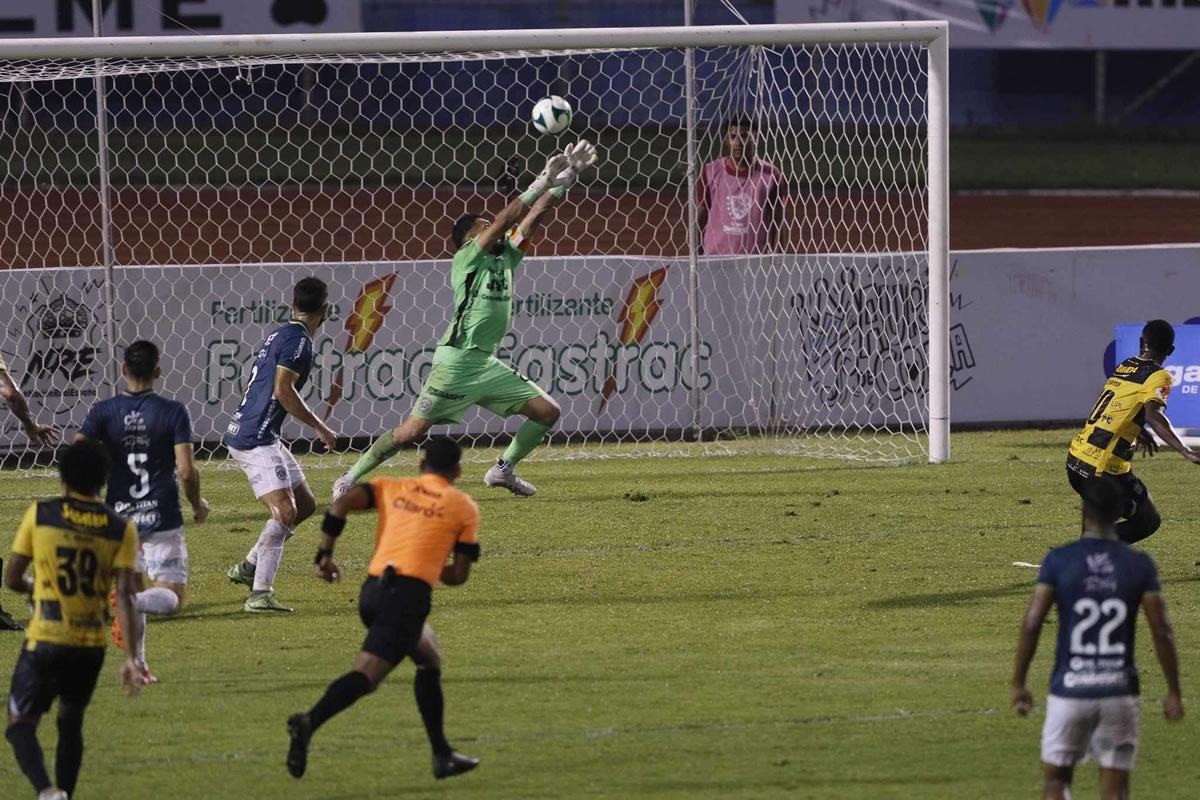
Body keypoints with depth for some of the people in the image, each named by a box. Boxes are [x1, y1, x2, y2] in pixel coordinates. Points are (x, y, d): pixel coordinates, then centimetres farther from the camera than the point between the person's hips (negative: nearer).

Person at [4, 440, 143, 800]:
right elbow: (124, 595, -9)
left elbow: (11, 579, 2)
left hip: (45, 640, -3)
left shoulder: (40, 514, -5)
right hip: (91, 645, 3)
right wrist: (132, 656, -8)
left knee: (20, 725, 6)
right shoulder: (121, 529, -2)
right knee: (71, 723, 24)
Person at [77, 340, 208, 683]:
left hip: (119, 516, 3)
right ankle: (133, 602, -31)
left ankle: (138, 665, 12)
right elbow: (187, 472, -11)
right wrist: (198, 504, 8)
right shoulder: (173, 412, -6)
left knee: (131, 589, 21)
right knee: (170, 598, 2)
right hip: (162, 519, -3)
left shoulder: (103, 411, -1)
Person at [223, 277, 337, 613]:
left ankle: (248, 568, 19)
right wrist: (319, 427, -12)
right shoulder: (298, 340, -12)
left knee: (305, 504, 14)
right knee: (285, 511, -19)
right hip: (255, 441, -10)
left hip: (254, 436, 10)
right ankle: (259, 594, -26)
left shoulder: (281, 335, 18)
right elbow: (283, 391, -20)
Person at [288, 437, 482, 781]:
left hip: (373, 589, 6)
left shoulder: (392, 488, 19)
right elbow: (459, 575, 10)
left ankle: (442, 754, 26)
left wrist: (324, 554, 7)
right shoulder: (464, 507, 12)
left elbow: (341, 505, 2)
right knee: (366, 675, -15)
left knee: (430, 660, 25)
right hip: (409, 594, -6)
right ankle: (309, 723, -40)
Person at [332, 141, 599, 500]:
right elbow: (504, 221, -17)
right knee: (413, 431, -7)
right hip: (457, 361, -8)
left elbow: (531, 218, 9)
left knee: (548, 412, 2)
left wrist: (562, 182, -1)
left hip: (488, 363, 8)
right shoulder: (467, 258, -7)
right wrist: (541, 183, -17)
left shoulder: (505, 258, 12)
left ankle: (504, 470, 14)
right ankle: (349, 480, 5)